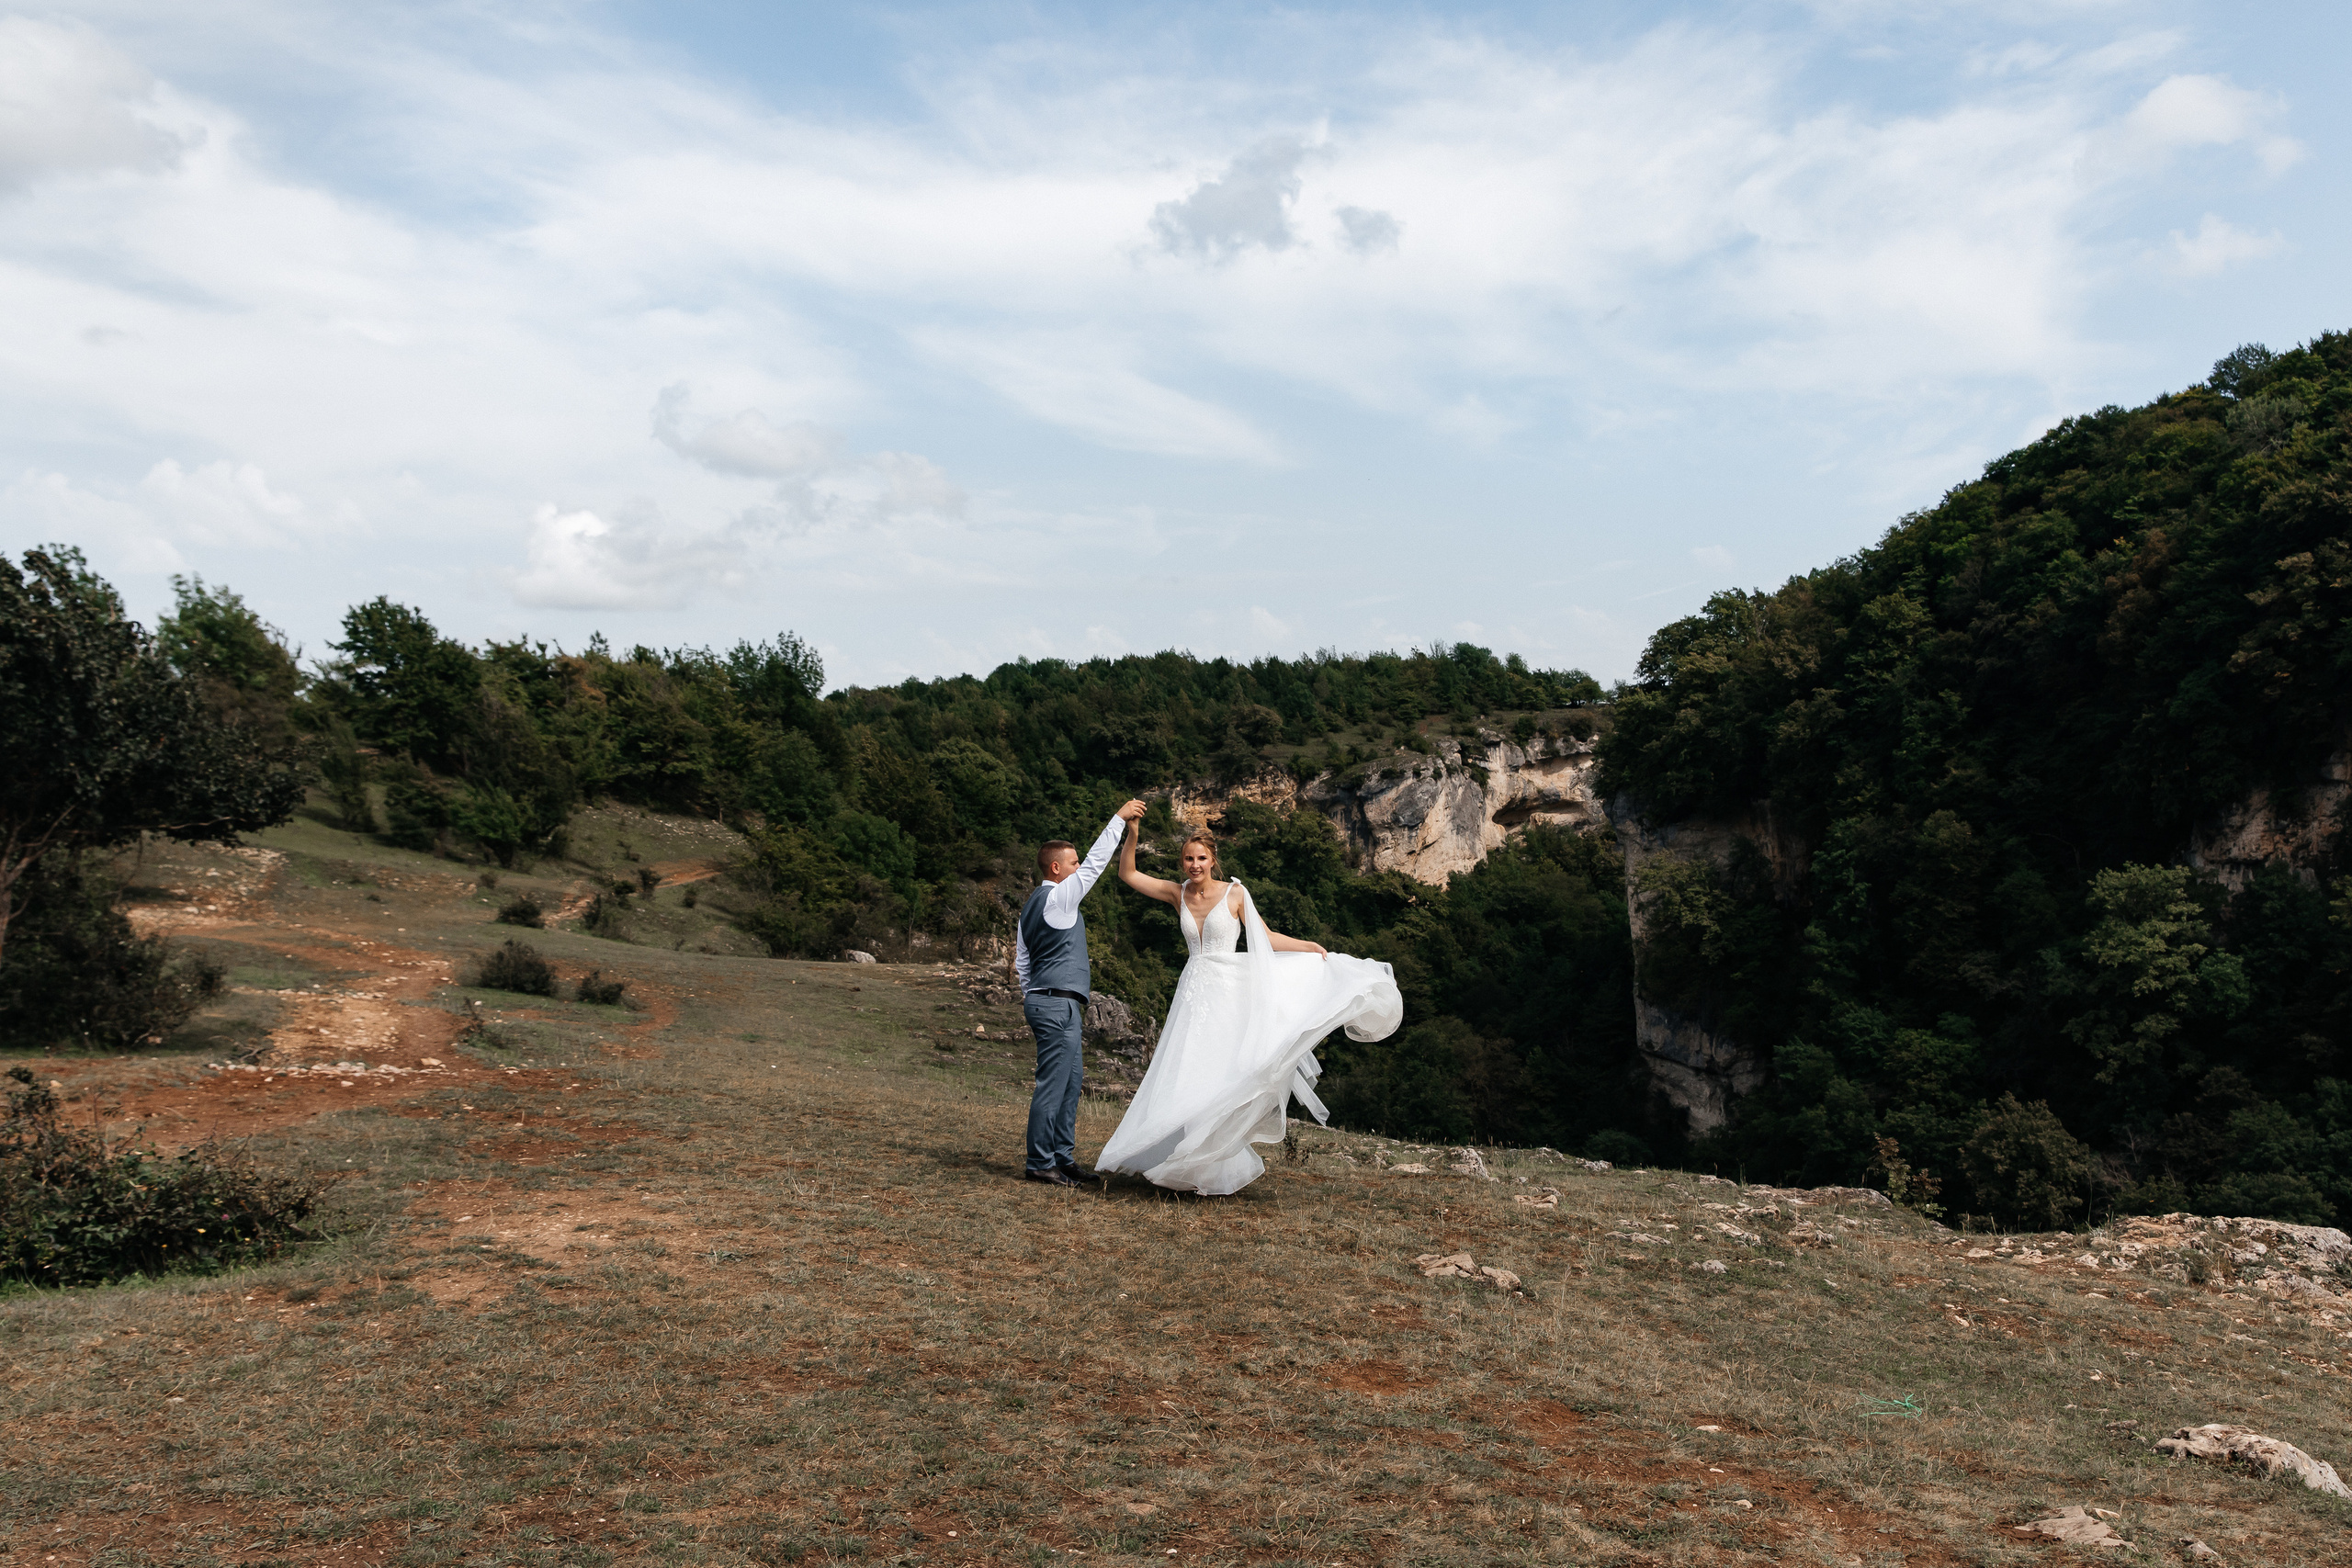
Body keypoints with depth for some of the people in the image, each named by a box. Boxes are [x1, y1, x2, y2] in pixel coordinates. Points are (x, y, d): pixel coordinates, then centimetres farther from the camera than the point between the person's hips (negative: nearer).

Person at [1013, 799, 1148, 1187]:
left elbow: (1021, 961, 19)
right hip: (1059, 1004, -10)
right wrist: (1120, 818, -6)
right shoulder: (1058, 897, -11)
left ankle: (1063, 1157, 18)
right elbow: (1095, 862, -12)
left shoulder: (1032, 905, 17)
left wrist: (1029, 999, 24)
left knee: (1072, 1081, 13)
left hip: (1042, 1000, 10)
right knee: (1053, 1084, -7)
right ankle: (1039, 1163, -3)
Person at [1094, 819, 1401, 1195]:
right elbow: (1127, 873, 8)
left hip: (1227, 992, -3)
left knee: (1217, 1074, -4)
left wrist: (1312, 947, -7)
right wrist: (1132, 833, -4)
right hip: (1193, 991, 3)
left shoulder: (1235, 893, -2)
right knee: (1182, 1073, 1)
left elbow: (1266, 938, 2)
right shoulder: (1178, 893, 7)